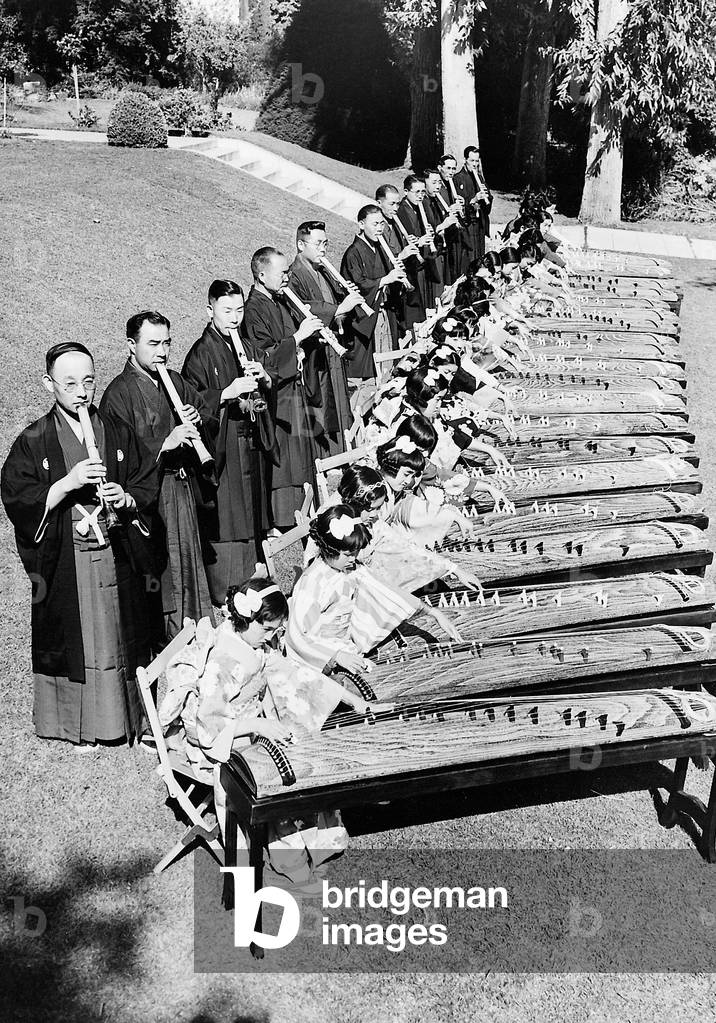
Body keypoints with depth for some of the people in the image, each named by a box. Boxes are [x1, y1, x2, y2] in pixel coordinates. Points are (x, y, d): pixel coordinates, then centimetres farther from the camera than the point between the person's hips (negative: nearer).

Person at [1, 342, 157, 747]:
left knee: (120, 636, 9)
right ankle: (76, 723, 20)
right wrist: (66, 483, -20)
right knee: (73, 640, 5)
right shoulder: (33, 442, -2)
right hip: (64, 565, -2)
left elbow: (148, 485, 9)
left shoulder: (118, 434, 6)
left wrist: (126, 498, -12)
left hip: (118, 560, 2)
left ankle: (127, 716, 24)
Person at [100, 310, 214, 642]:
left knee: (190, 561, 15)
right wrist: (166, 443, -28)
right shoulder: (118, 394, -13)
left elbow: (205, 413, 22)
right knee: (160, 568, -2)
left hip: (182, 487, 7)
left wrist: (196, 419, -1)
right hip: (149, 494, -7)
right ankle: (165, 636, 12)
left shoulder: (174, 382, 10)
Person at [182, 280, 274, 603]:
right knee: (224, 523, -5)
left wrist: (264, 377, -3)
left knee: (252, 517, 12)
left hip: (252, 444, 7)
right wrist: (228, 393, -26)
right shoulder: (201, 354, -7)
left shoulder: (247, 348, 14)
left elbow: (270, 395, 18)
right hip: (221, 449, -7)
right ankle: (224, 598, 3)